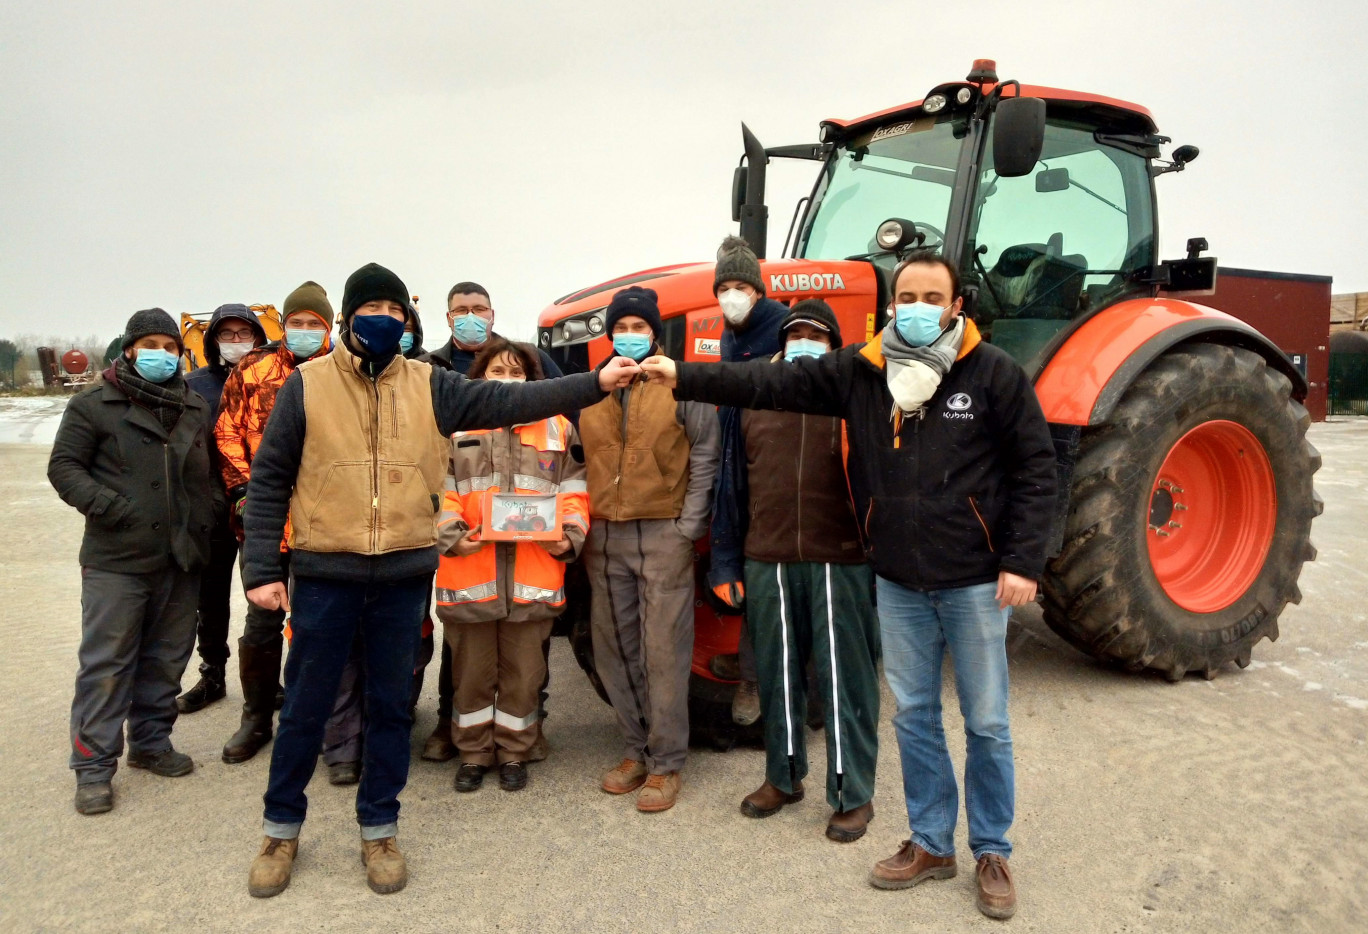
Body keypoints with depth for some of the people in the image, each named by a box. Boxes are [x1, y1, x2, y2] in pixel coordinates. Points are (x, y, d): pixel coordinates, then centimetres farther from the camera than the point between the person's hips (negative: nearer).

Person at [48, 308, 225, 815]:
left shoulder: (196, 408, 13)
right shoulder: (94, 405, -1)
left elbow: (211, 469, 21)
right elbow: (64, 465, -2)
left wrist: (211, 510, 5)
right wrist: (104, 504, -17)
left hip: (182, 559, 5)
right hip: (116, 560, -4)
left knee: (167, 658, 13)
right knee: (106, 663, -1)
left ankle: (150, 742, 29)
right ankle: (94, 766, 9)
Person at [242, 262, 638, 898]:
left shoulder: (429, 386, 4)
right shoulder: (307, 385, 0)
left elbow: (507, 401, -2)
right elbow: (269, 481, 1)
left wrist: (594, 383, -10)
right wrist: (262, 568, -4)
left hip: (404, 575, 2)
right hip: (324, 575, -1)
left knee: (390, 705, 12)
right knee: (305, 707, 10)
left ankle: (378, 829, 29)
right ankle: (281, 829, 30)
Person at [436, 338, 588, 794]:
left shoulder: (558, 428, 9)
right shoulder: (456, 428, 6)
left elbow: (573, 491, 10)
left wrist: (569, 536, -6)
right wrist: (453, 535, -13)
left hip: (534, 575, 1)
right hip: (469, 572, 0)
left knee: (524, 672, 10)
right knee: (472, 671, 11)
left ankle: (514, 752, 28)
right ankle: (474, 753, 28)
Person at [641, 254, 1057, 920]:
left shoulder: (993, 373, -8)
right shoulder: (860, 371, 0)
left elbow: (1035, 469, -6)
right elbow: (773, 383, -5)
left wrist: (1023, 562, -11)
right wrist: (686, 378, -14)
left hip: (973, 582, -3)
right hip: (898, 583, 3)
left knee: (985, 723, 9)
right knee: (914, 717, 14)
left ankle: (992, 852, 28)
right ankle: (930, 844, 32)